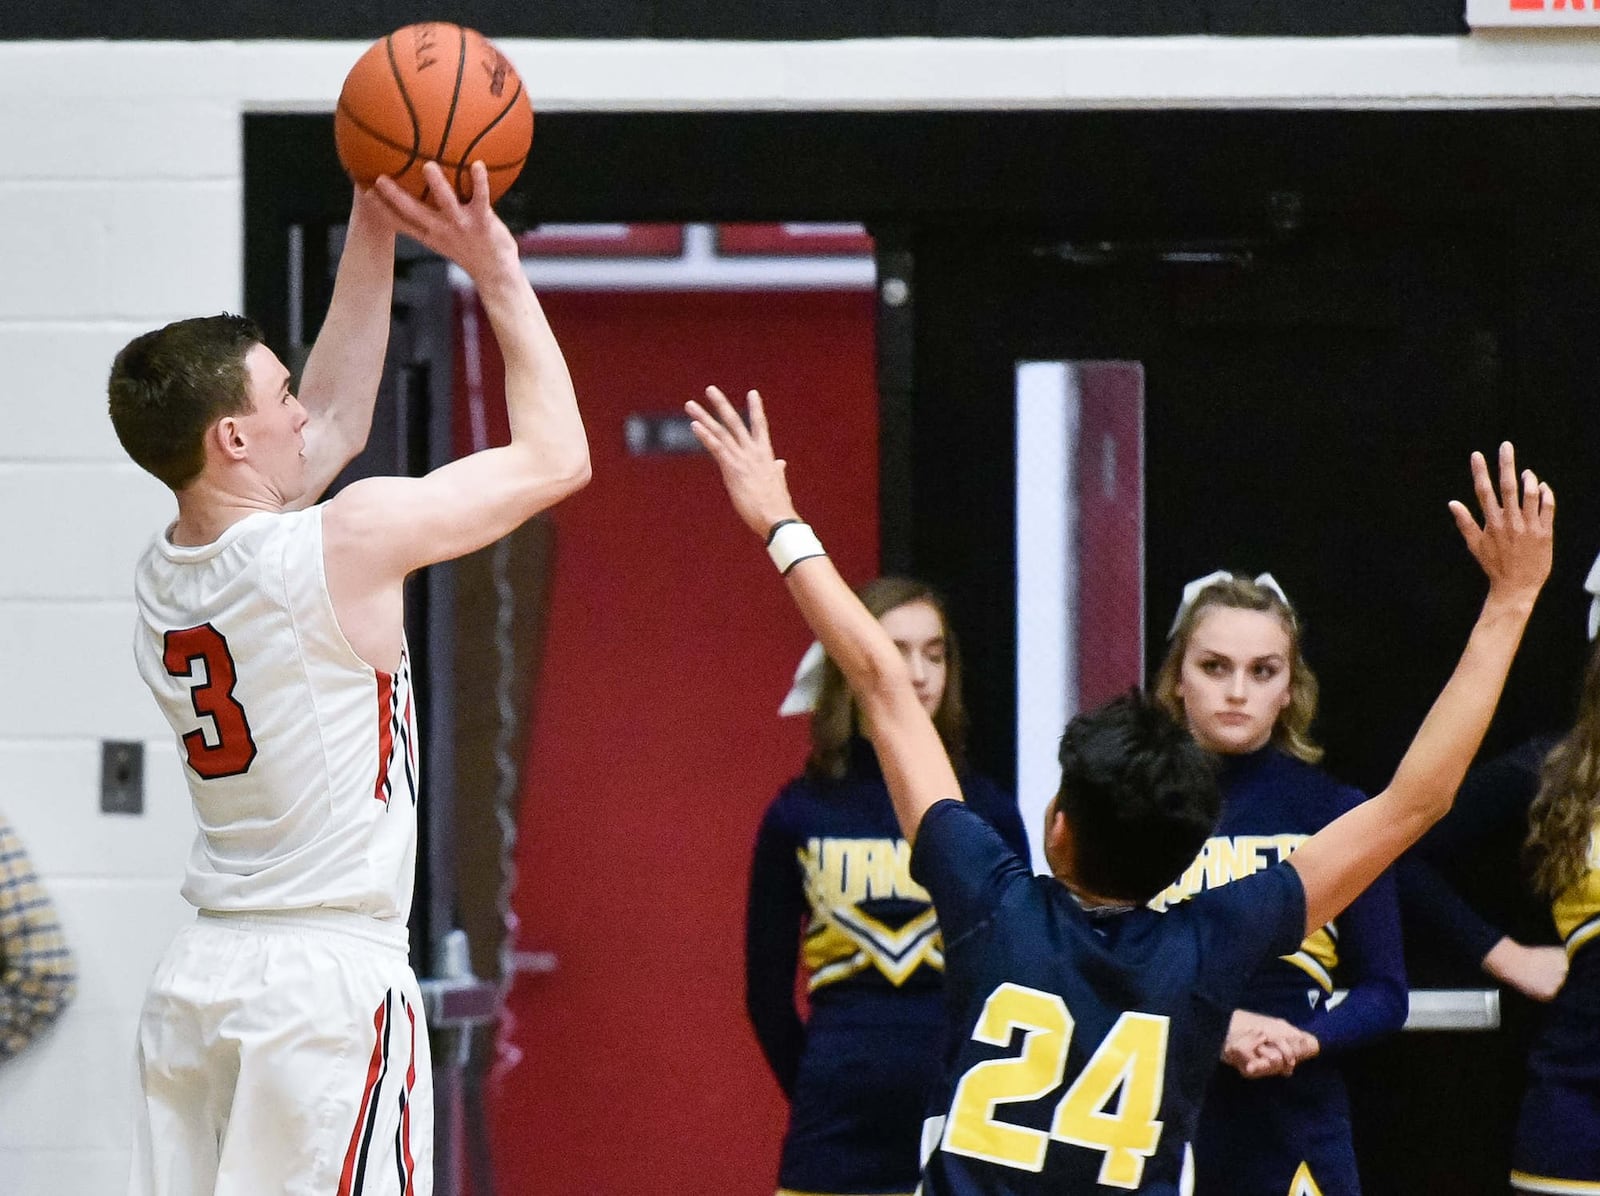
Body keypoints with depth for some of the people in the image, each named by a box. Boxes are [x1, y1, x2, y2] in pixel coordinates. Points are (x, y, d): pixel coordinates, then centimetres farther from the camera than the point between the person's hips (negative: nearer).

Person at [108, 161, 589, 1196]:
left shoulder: (162, 576, 9)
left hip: (199, 979, 8)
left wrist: (374, 235, 21)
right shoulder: (344, 544, -13)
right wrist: (497, 273, 4)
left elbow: (333, 421, 23)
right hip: (330, 983, -8)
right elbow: (557, 456, -3)